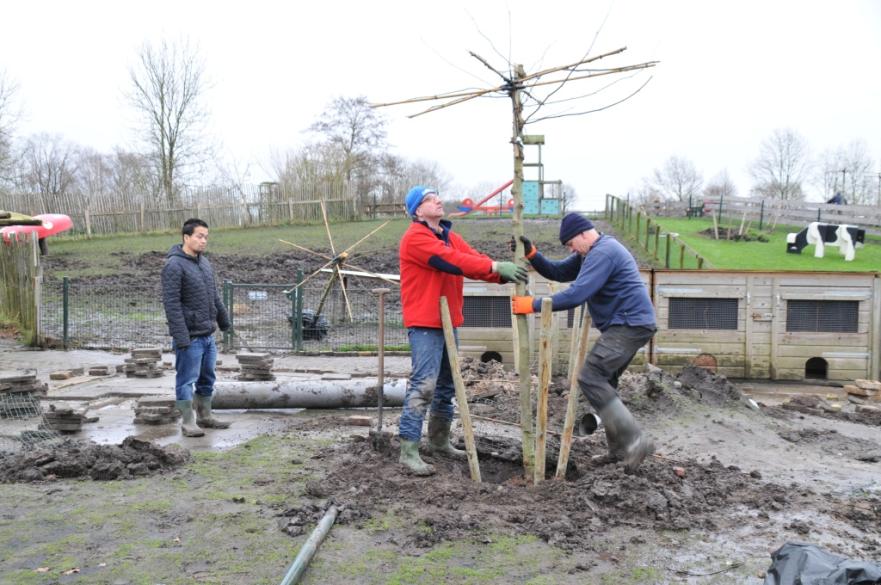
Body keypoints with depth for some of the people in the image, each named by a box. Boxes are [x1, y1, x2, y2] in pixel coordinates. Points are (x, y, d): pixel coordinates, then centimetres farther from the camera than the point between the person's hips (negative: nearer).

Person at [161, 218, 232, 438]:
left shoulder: (204, 262, 11)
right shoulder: (174, 265, -15)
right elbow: (171, 304, -19)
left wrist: (224, 320, 20)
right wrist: (181, 337, -22)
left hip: (208, 335, 8)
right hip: (189, 337, -8)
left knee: (207, 378, 16)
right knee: (187, 380, 2)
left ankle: (205, 416, 29)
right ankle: (187, 422, 11)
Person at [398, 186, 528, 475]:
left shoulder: (449, 236, 15)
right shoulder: (415, 237, -12)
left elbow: (473, 259, 3)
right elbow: (452, 261, -23)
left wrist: (503, 273, -15)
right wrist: (496, 266, -26)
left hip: (447, 322, 9)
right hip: (424, 324, -9)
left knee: (446, 383, 16)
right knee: (423, 384, -14)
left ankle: (439, 441, 30)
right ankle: (409, 450, -9)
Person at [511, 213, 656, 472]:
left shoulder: (603, 252, -16)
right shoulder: (591, 253, 18)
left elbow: (577, 294, -25)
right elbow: (557, 272, 16)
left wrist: (534, 304, -21)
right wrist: (531, 254, 2)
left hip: (629, 325, -11)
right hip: (626, 325, 11)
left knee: (590, 378, -16)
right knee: (602, 381, 14)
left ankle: (634, 441, -16)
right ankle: (619, 450, 19)